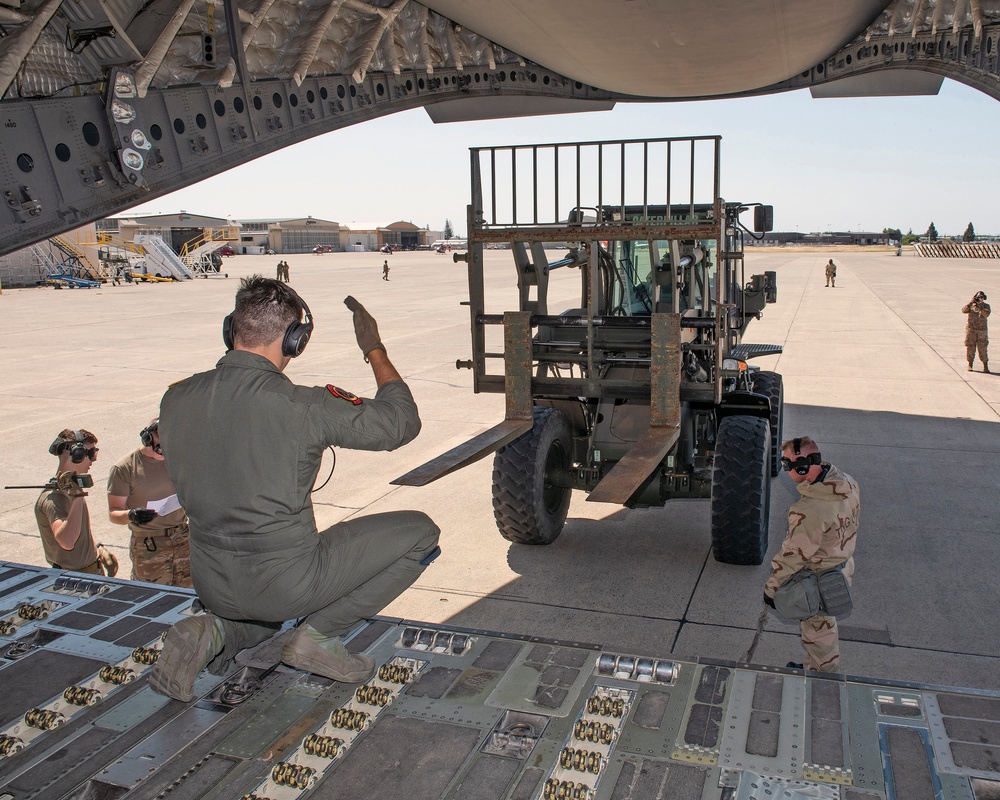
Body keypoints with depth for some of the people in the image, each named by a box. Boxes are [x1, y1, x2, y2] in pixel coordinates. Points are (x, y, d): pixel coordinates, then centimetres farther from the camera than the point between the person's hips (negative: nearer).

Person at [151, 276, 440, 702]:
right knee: (419, 532, 6)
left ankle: (217, 631, 9)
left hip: (210, 583, 7)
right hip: (284, 583, -6)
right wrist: (375, 350, 6)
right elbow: (401, 423, -8)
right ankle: (318, 634, 2)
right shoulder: (304, 406, -21)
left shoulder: (175, 400, -4)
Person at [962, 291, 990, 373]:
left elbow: (987, 314, -16)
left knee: (983, 348, -2)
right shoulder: (971, 305, 5)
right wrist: (970, 303, -22)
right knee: (970, 347, 2)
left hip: (982, 330, -1)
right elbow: (964, 310, -12)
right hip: (971, 329, 1)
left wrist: (979, 307, -27)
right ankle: (970, 365, 13)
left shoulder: (986, 306, 3)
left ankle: (985, 366, 5)